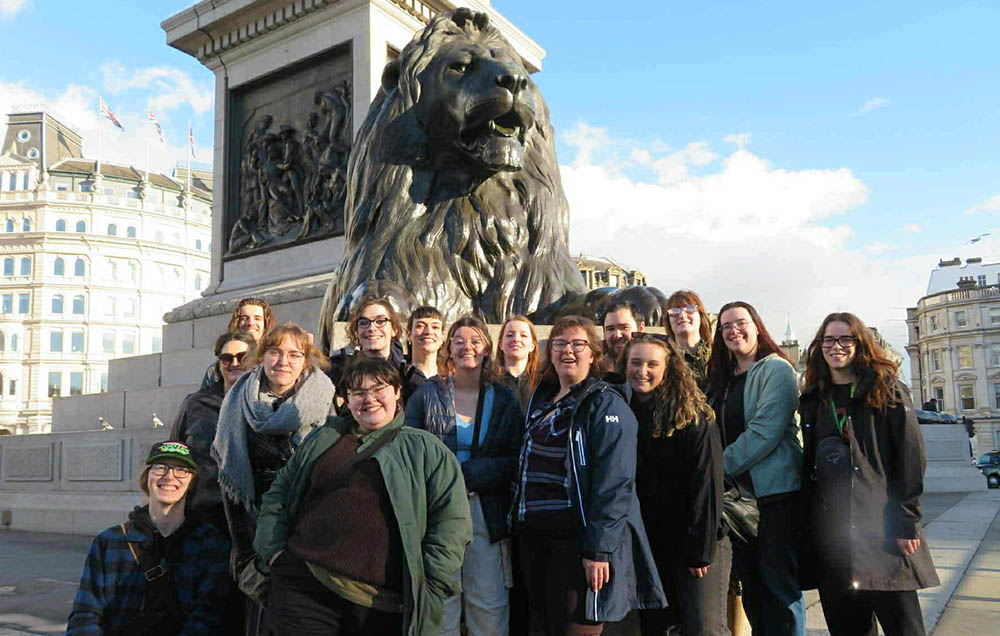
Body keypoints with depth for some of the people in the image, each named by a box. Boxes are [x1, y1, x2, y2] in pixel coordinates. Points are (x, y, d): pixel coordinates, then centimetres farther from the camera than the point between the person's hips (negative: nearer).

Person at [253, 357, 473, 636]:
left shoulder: (426, 450, 5)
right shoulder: (323, 439, 17)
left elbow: (452, 521, -1)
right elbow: (278, 494, 21)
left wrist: (428, 584, -8)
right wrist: (273, 550, 7)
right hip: (304, 587, 2)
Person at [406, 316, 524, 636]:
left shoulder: (505, 401, 9)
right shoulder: (427, 394, 7)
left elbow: (515, 462, 2)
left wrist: (463, 473, -12)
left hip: (487, 513, 1)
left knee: (490, 610, 2)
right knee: (439, 608, 3)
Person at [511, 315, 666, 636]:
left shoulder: (606, 404, -8)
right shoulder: (541, 400, 15)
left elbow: (615, 483, -16)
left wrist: (599, 548, -23)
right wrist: (517, 522, 12)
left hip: (578, 538, -7)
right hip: (533, 537, 7)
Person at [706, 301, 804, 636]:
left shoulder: (776, 369, -7)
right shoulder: (722, 378, 15)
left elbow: (765, 432, -17)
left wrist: (719, 467, -15)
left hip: (775, 491, -7)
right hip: (738, 492, 7)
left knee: (779, 583, -1)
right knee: (749, 583, 14)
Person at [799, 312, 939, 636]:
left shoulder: (888, 391, 1)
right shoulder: (813, 400, 14)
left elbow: (911, 459, -4)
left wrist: (907, 522, -11)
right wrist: (809, 524, 11)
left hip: (882, 529, -4)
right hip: (829, 533, 4)